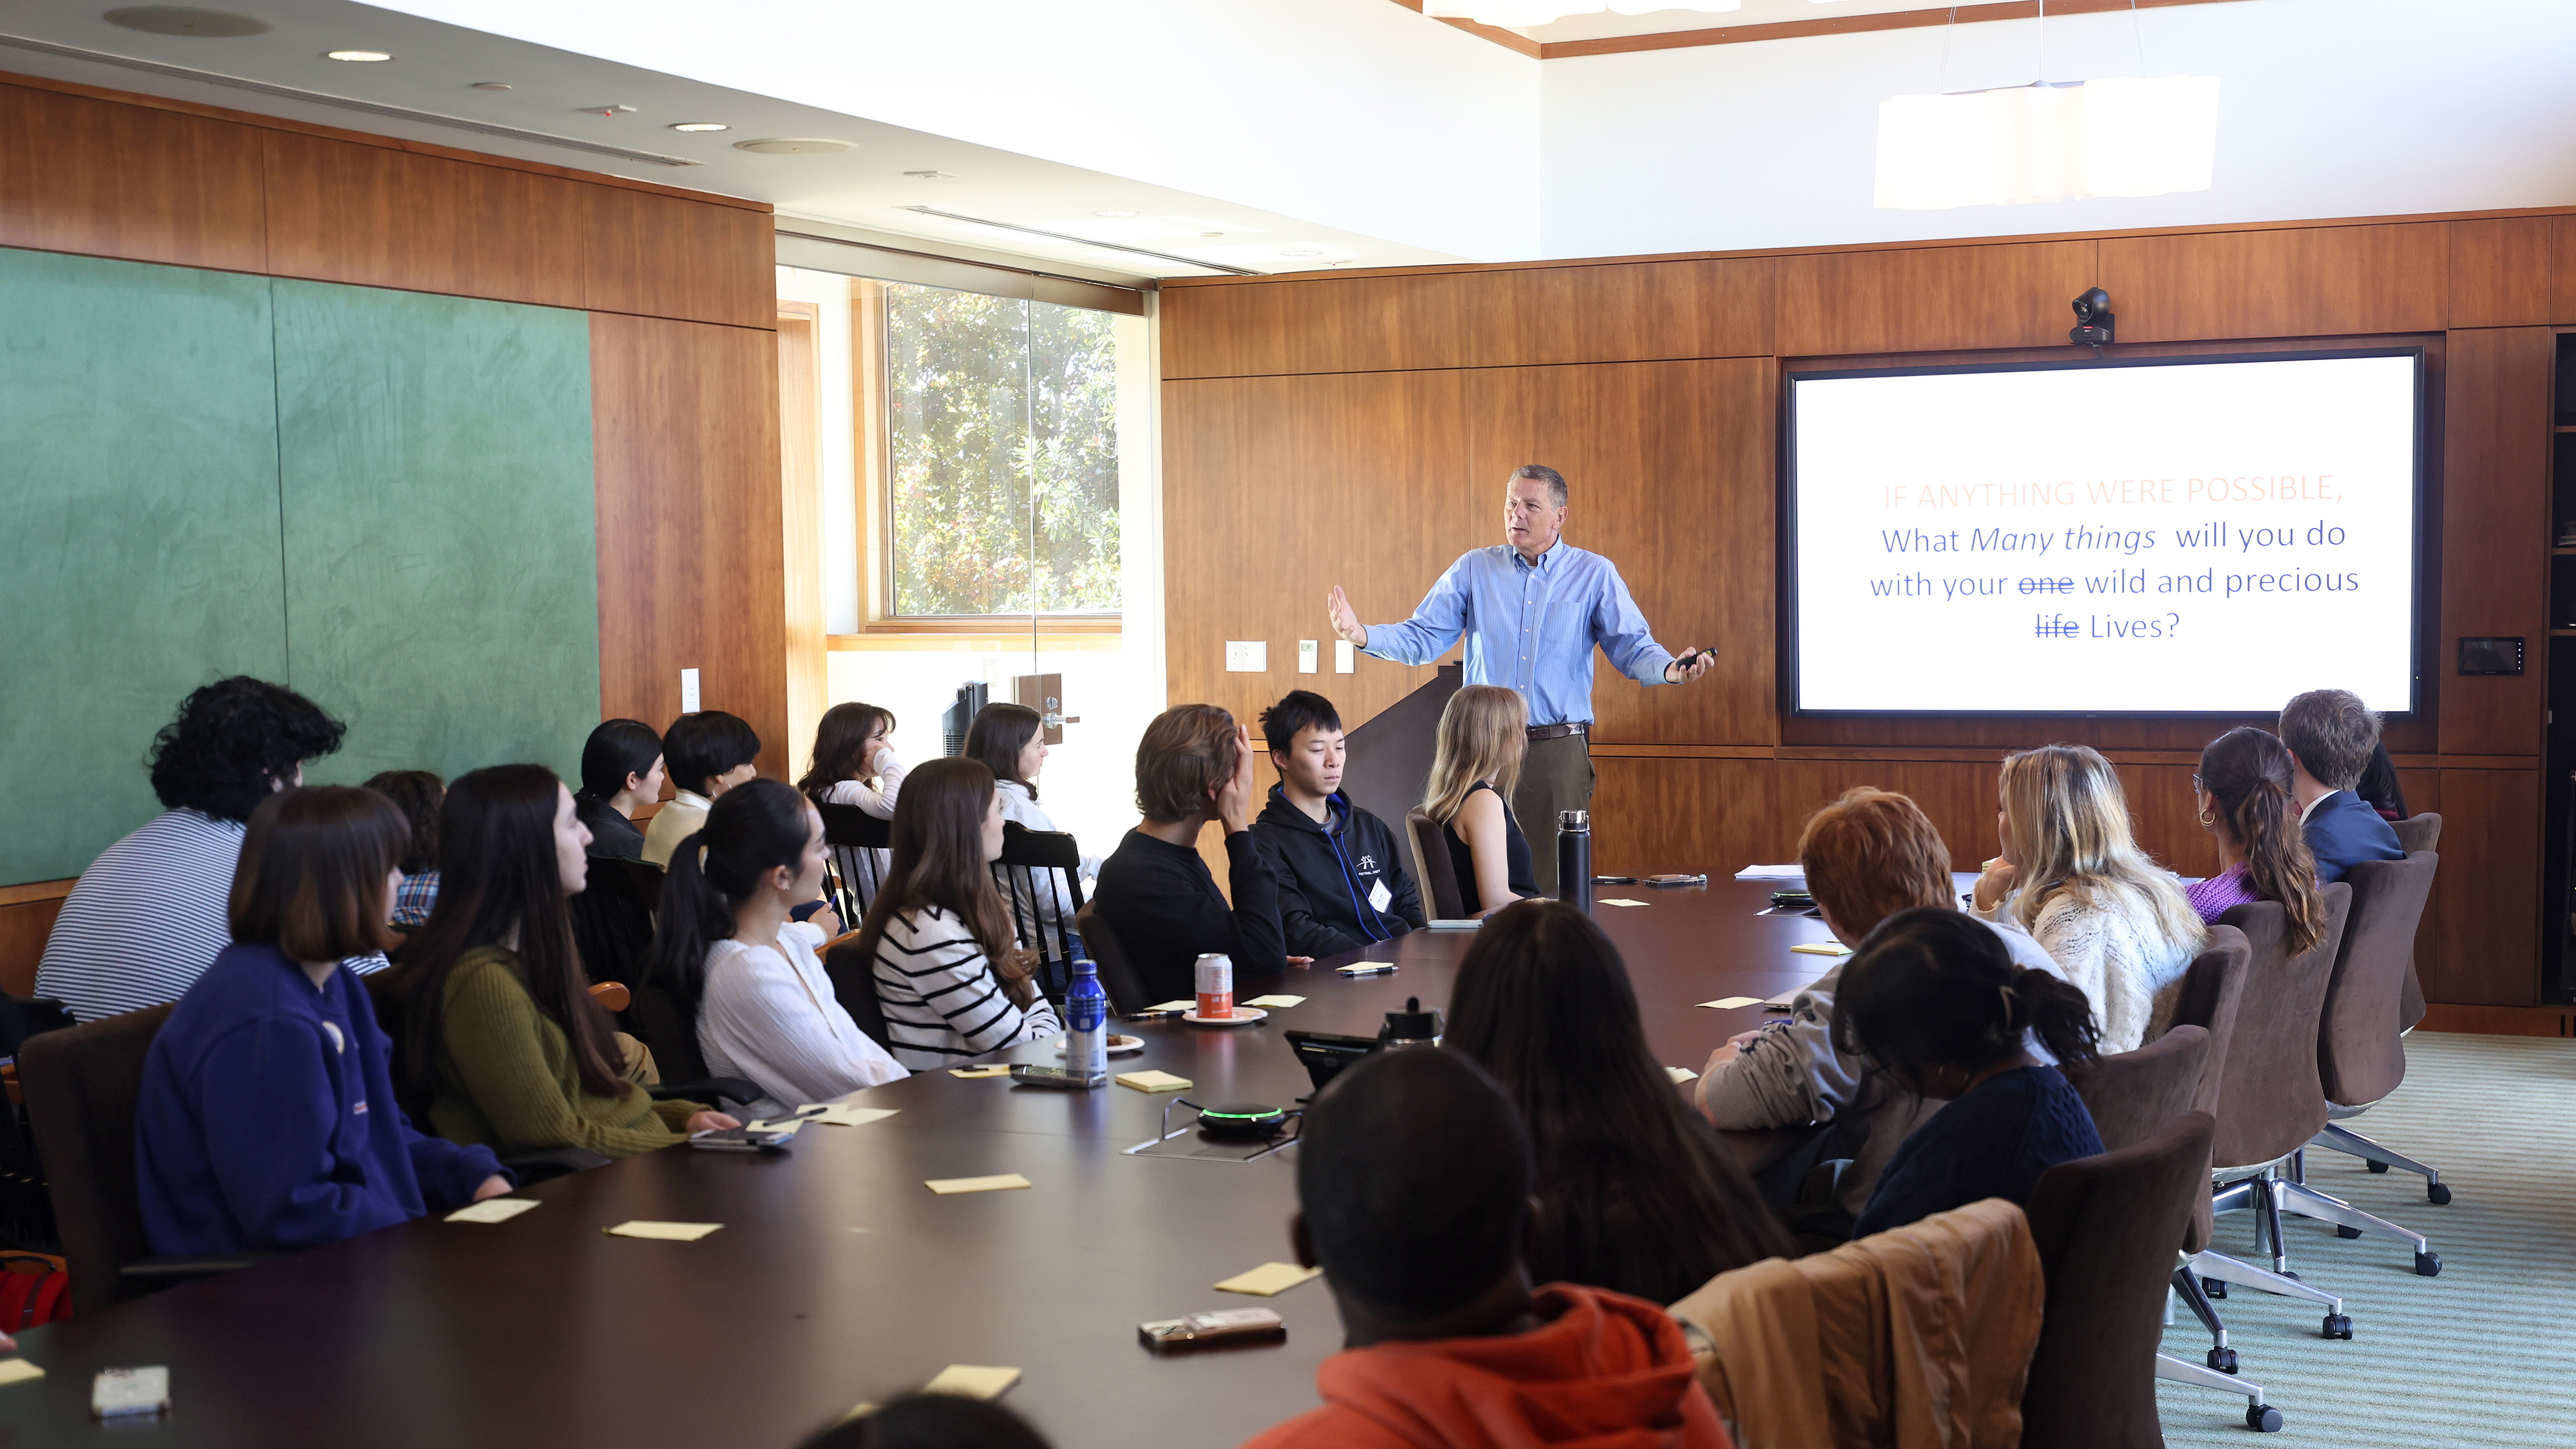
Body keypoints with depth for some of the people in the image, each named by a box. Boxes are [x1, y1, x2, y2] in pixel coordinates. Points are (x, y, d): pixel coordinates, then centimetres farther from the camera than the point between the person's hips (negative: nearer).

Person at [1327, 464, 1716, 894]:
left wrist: (1670, 670, -22)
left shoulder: (1595, 575, 5)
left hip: (1559, 751, -1)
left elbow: (1632, 648, 1)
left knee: (1554, 878, 0)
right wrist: (1362, 635, -12)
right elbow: (1421, 639, 5)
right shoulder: (1474, 569, 8)